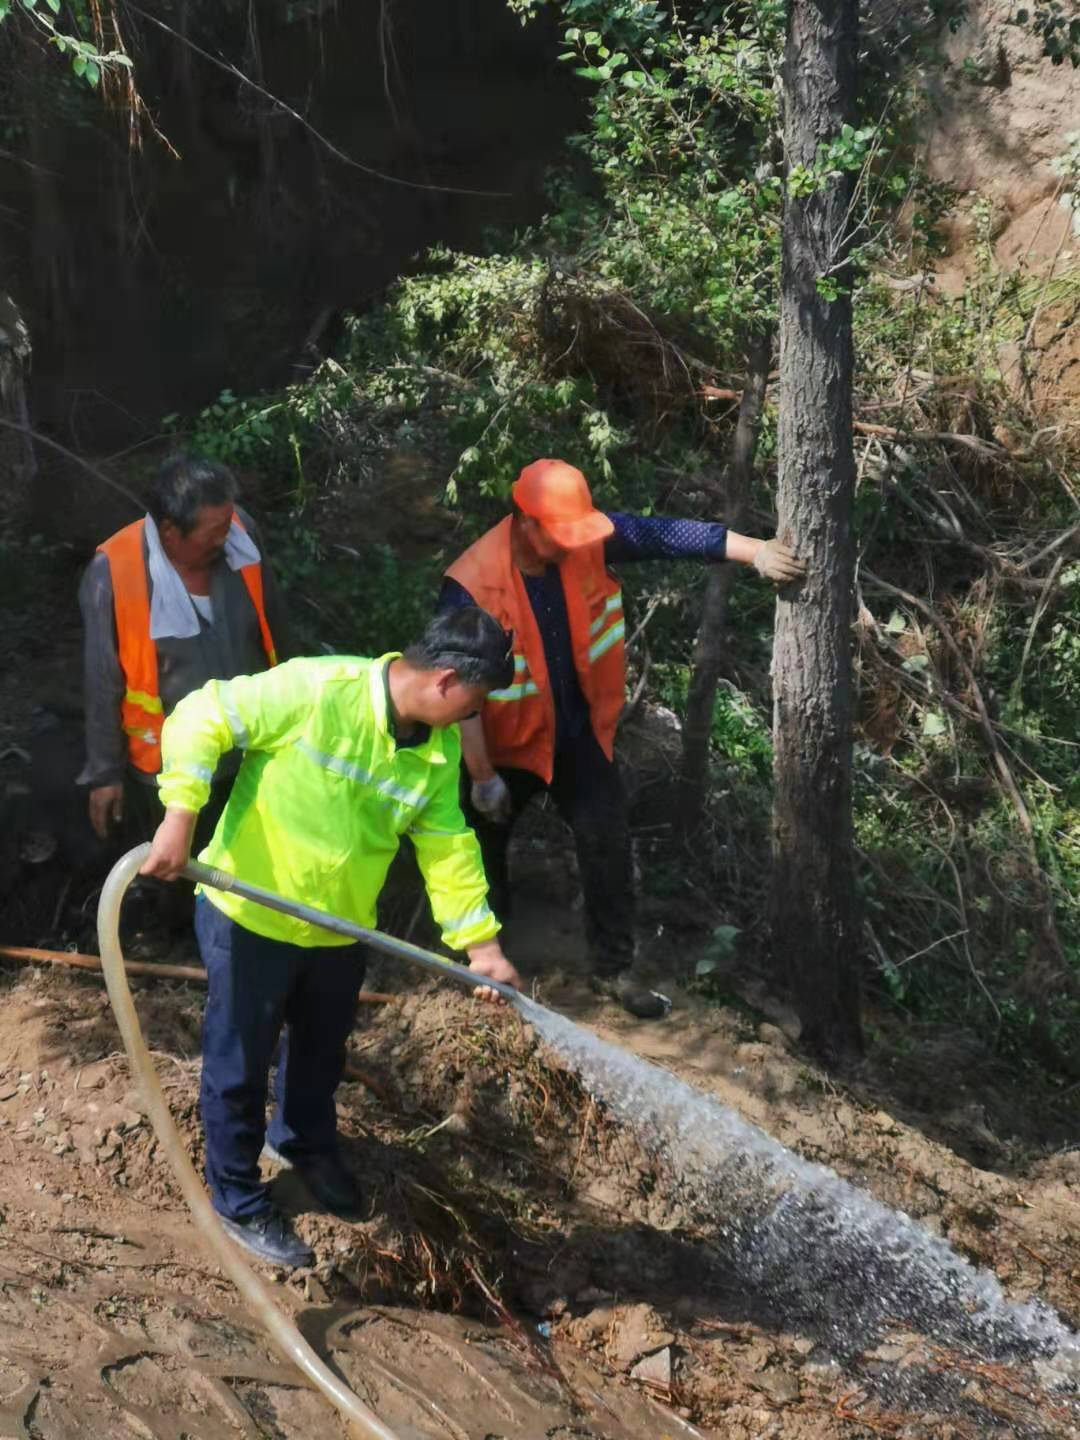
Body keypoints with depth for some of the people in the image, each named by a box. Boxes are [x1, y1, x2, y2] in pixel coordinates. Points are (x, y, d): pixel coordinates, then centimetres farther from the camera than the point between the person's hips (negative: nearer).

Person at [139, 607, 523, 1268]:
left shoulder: (440, 750, -5)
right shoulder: (317, 688, -27)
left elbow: (449, 849, 1)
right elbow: (200, 719, -24)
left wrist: (481, 944, -2)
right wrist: (180, 819, -30)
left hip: (338, 927, 6)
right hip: (249, 915, -6)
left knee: (322, 1052, 27)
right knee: (240, 1066, 10)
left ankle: (308, 1144, 54)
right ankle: (239, 1199, 29)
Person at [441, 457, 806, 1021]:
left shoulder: (588, 541, -17)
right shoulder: (472, 586, -29)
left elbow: (665, 535, -19)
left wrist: (756, 551, -28)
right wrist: (482, 776, -23)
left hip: (580, 732, 3)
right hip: (506, 742, -3)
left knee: (609, 849, 5)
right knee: (482, 854, 17)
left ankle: (614, 969, 22)